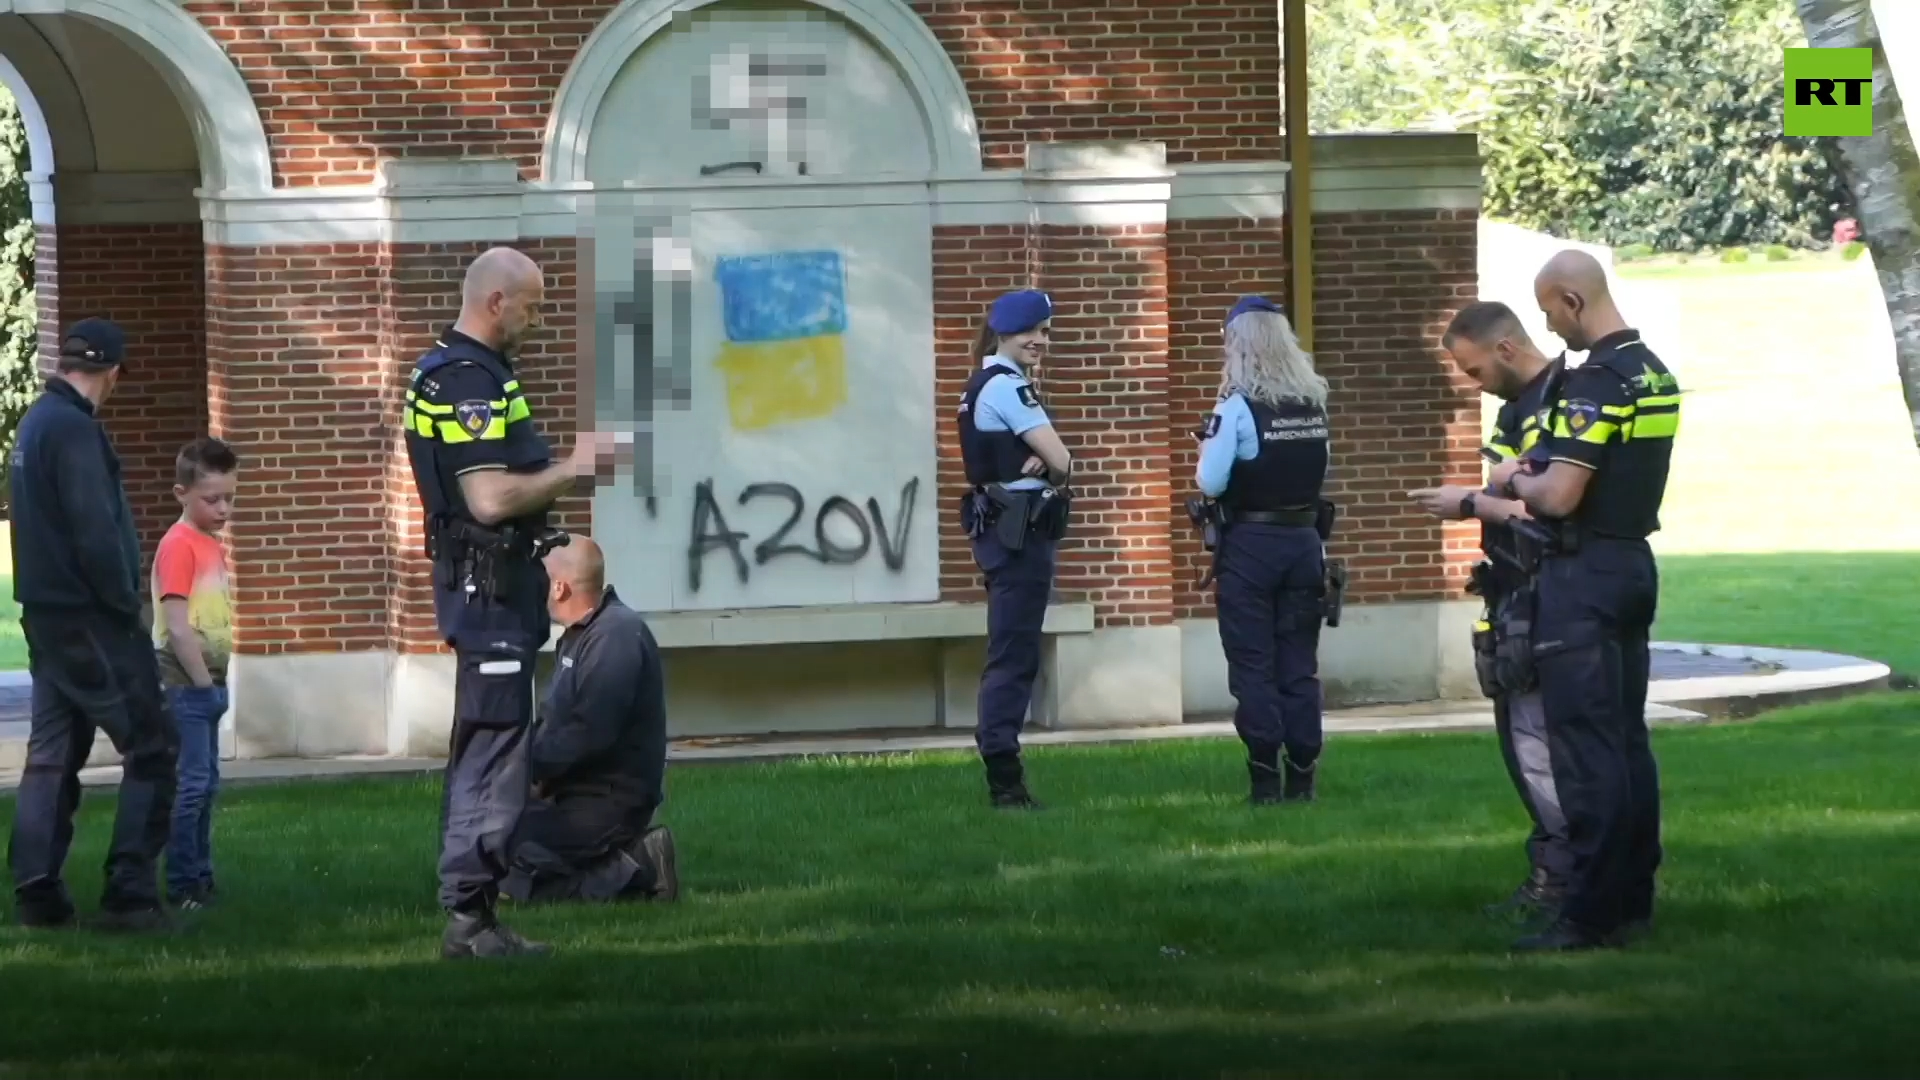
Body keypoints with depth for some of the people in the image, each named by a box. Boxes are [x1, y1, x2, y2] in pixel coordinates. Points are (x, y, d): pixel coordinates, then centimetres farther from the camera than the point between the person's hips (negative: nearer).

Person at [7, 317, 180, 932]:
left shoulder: (35, 423, 12)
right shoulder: (75, 430, -17)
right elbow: (96, 531, -23)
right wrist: (126, 602, -10)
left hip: (46, 614, 9)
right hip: (91, 619, -9)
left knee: (53, 752, 12)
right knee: (151, 748, -5)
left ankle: (37, 892, 11)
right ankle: (130, 894, -8)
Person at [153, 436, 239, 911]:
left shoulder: (213, 544, 13)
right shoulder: (179, 546, -14)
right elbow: (178, 627, -19)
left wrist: (216, 681, 12)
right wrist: (203, 681, -15)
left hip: (207, 683, 9)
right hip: (185, 685, -9)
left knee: (207, 784, 13)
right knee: (190, 784, -8)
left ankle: (201, 878, 20)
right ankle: (183, 885, -4)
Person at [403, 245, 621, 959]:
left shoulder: (475, 372, 17)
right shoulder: (465, 380, -17)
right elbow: (491, 499, -25)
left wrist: (566, 468, 13)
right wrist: (572, 470, -13)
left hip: (496, 587, 11)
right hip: (488, 586, -11)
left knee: (483, 747, 13)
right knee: (494, 747, -10)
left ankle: (469, 908, 16)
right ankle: (469, 915, -9)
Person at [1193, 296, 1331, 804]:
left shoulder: (1238, 407, -13)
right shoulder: (1314, 403, 4)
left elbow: (1211, 483, -15)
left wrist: (1209, 444, 3)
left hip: (1250, 545, -5)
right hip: (1303, 539, 5)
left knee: (1253, 667, 1)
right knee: (1299, 666, 9)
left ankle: (1266, 778, -2)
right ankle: (1302, 777, 8)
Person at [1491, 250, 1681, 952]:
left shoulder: (1595, 382, -19)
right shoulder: (1656, 375, 11)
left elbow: (1560, 496, -23)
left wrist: (1513, 482, -3)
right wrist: (1535, 478, 13)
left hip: (1584, 572, -9)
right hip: (1636, 563, 9)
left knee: (1584, 744, -7)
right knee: (1628, 739, 13)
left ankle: (1591, 914, -8)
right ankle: (1633, 902, 16)